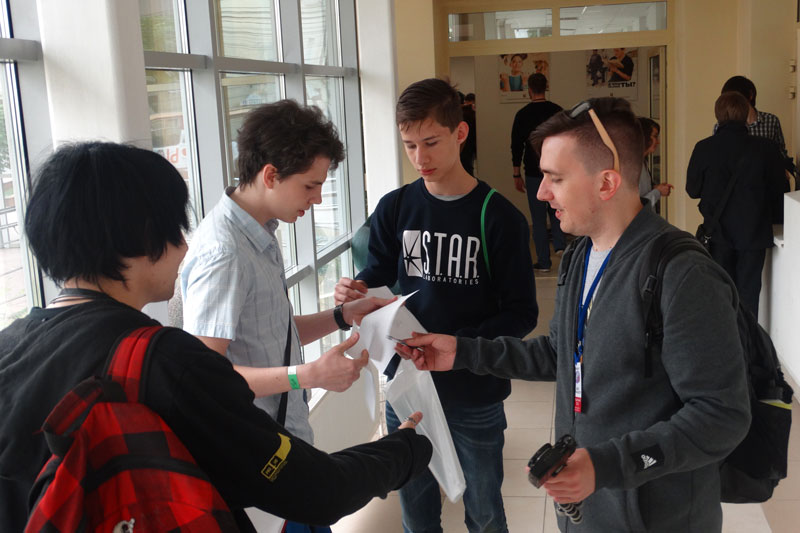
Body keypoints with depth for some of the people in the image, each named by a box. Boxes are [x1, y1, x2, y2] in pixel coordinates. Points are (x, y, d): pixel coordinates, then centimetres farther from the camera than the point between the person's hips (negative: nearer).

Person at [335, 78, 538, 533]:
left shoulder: (498, 216, -11)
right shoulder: (394, 208, -1)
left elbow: (522, 313, -11)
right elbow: (378, 276, 6)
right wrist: (356, 291, -17)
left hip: (475, 396, -3)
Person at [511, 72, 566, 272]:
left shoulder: (523, 114, -6)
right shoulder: (557, 111, 2)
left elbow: (516, 145, -5)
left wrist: (517, 175, 1)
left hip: (534, 171, -3)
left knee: (538, 217, 3)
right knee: (555, 209, 22)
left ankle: (543, 261, 6)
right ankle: (560, 244, 3)